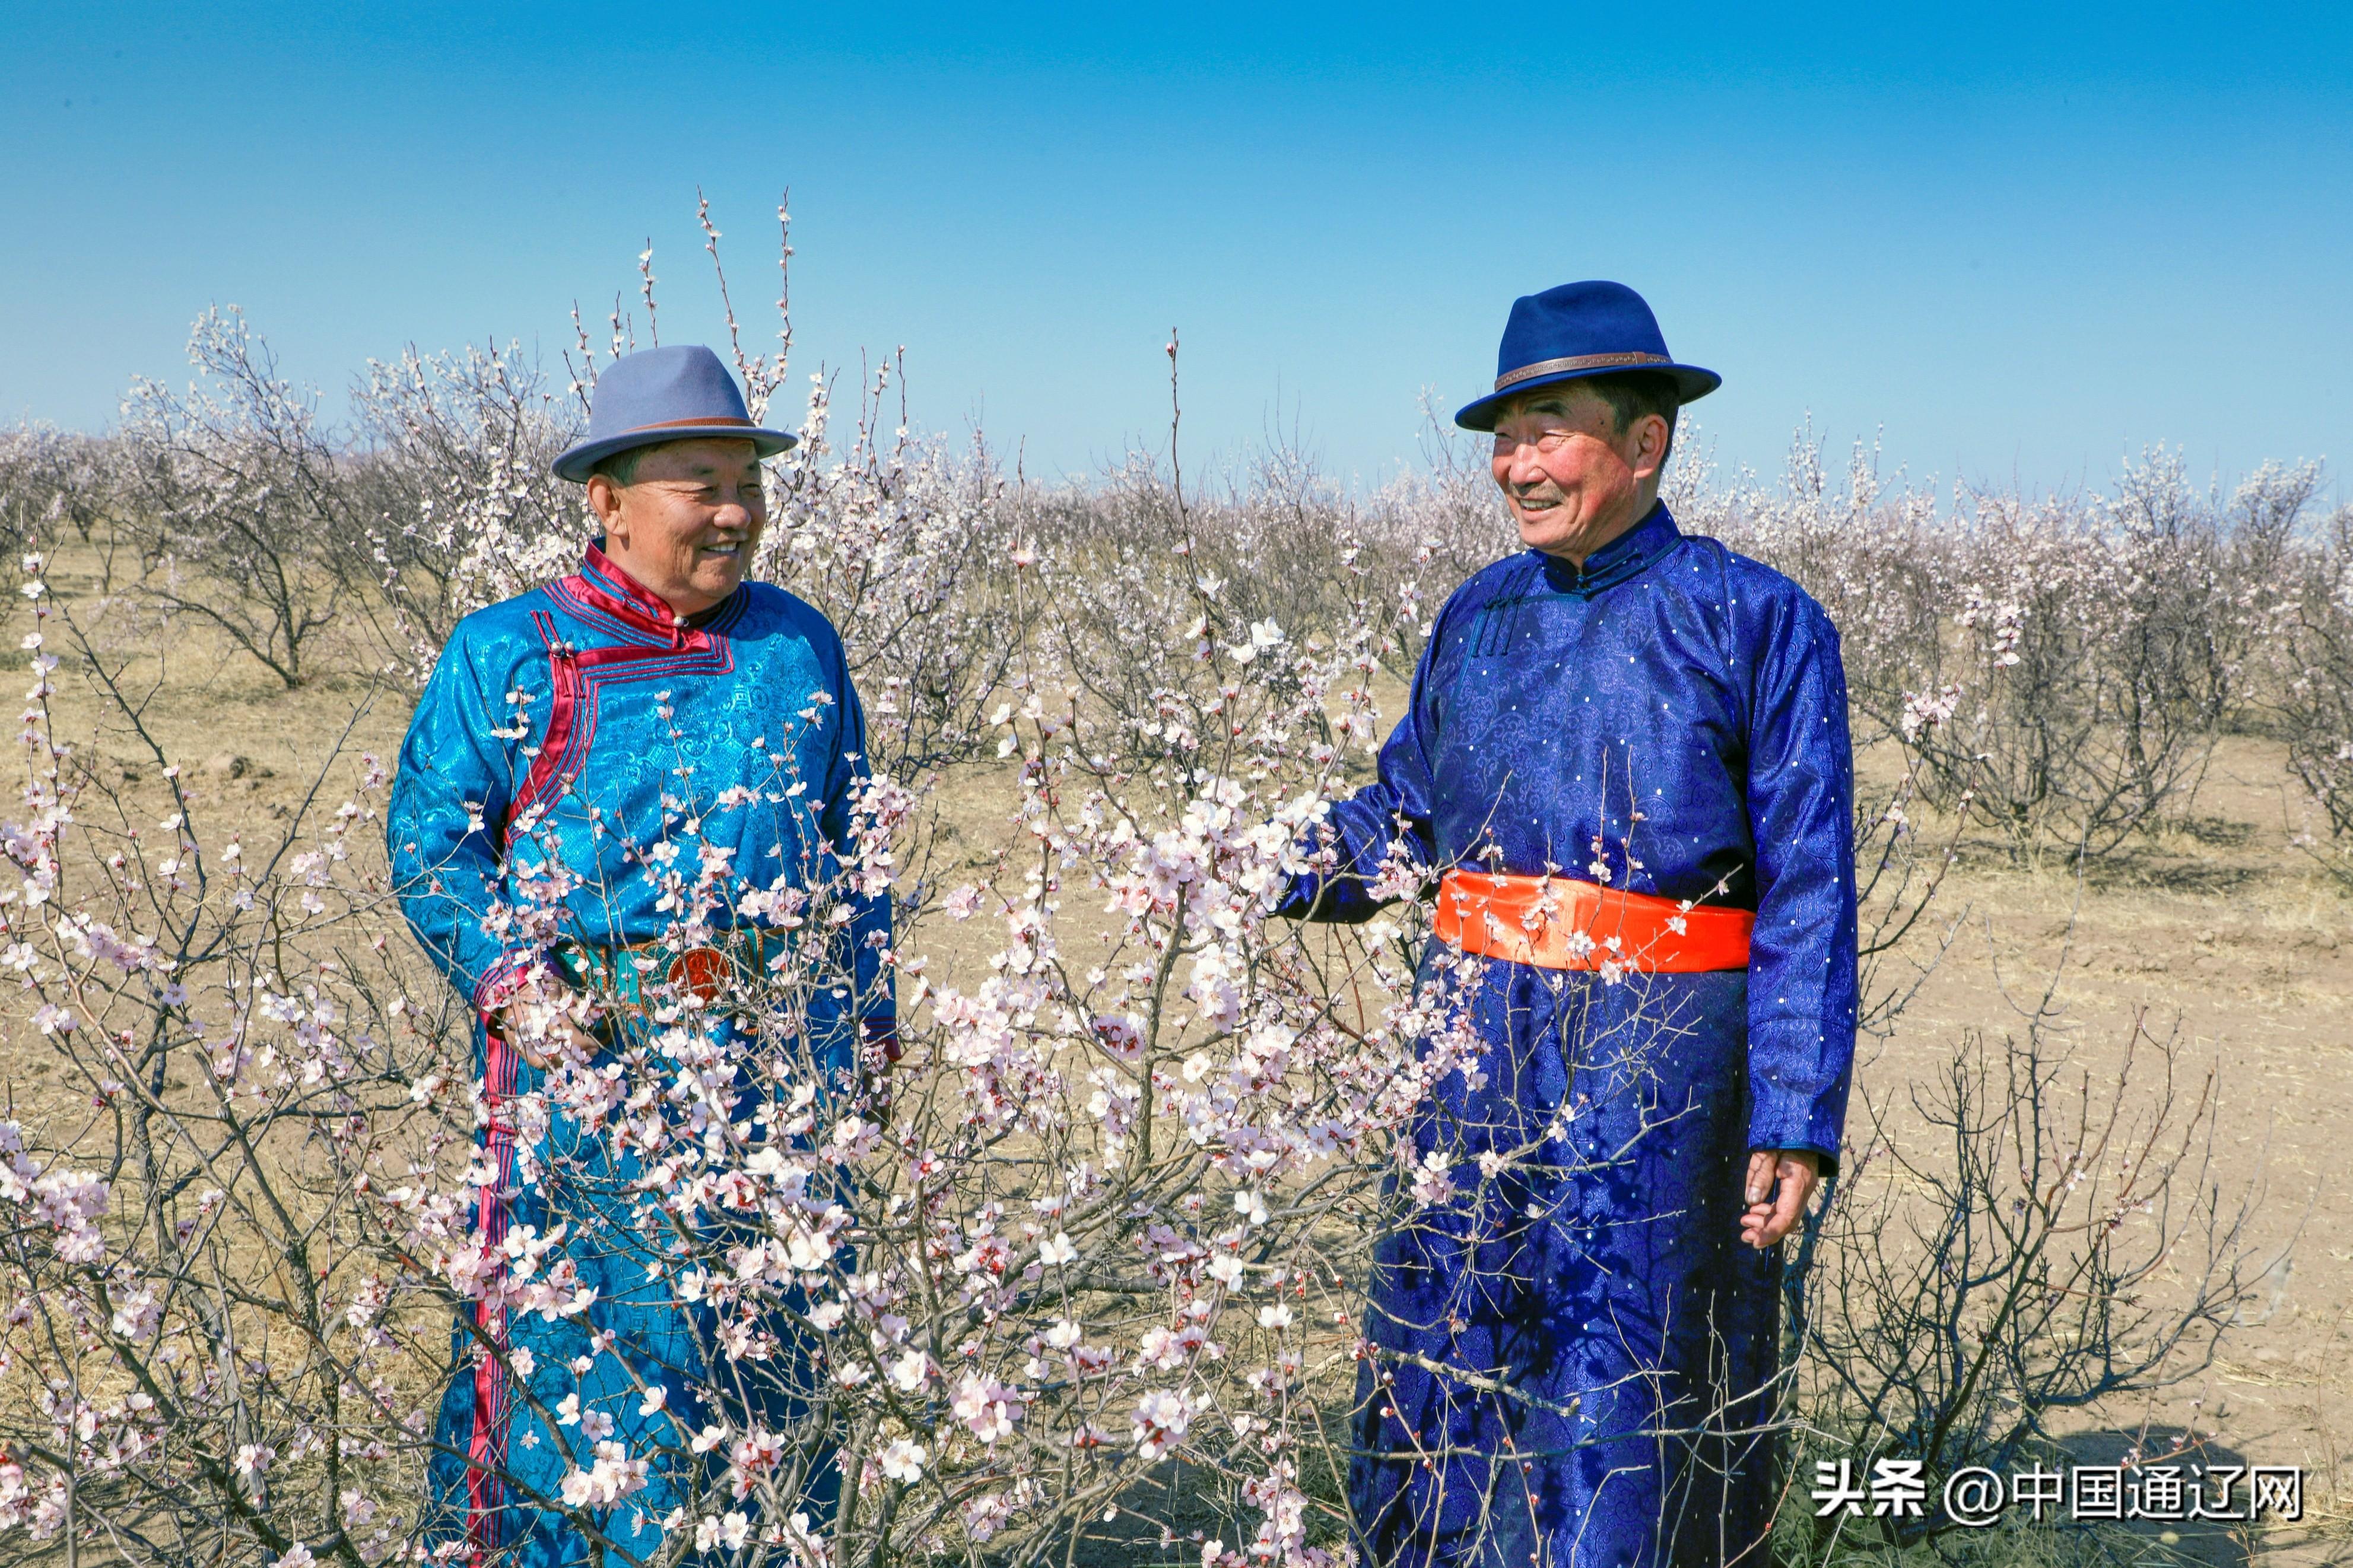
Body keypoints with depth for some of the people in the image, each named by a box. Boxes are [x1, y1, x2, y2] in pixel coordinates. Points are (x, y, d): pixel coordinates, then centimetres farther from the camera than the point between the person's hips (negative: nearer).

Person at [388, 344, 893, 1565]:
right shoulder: (510, 655, 1)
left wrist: (867, 1014, 17)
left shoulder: (799, 646, 13)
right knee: (591, 1340, -2)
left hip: (783, 1052, 4)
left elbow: (851, 844, 20)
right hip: (594, 1049, -3)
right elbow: (429, 838, 0)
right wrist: (510, 983, -13)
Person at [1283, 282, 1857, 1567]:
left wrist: (1796, 1121, -13)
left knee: (1624, 1403, 1)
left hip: (1654, 1072, -5)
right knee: (1439, 1370, 12)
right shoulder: (1477, 618, 9)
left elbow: (1807, 895, -8)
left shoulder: (1756, 621, -5)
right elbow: (1403, 816, 17)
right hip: (1475, 1060, 5)